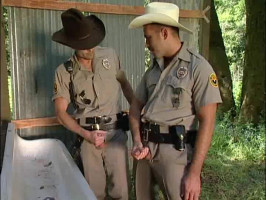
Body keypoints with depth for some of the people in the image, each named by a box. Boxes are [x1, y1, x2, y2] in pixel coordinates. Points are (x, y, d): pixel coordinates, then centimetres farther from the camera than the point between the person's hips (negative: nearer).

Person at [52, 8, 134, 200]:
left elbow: (124, 83, 16)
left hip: (115, 132, 1)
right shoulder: (64, 72, -6)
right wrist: (87, 134, -15)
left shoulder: (110, 55, -1)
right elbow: (61, 112, -4)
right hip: (88, 136, 0)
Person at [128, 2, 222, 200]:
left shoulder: (198, 67, -11)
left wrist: (194, 172, -17)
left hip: (176, 152, -6)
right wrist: (137, 141, -5)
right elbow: (136, 105, 12)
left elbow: (207, 122, -14)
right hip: (147, 149, 7)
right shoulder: (154, 68, 9)